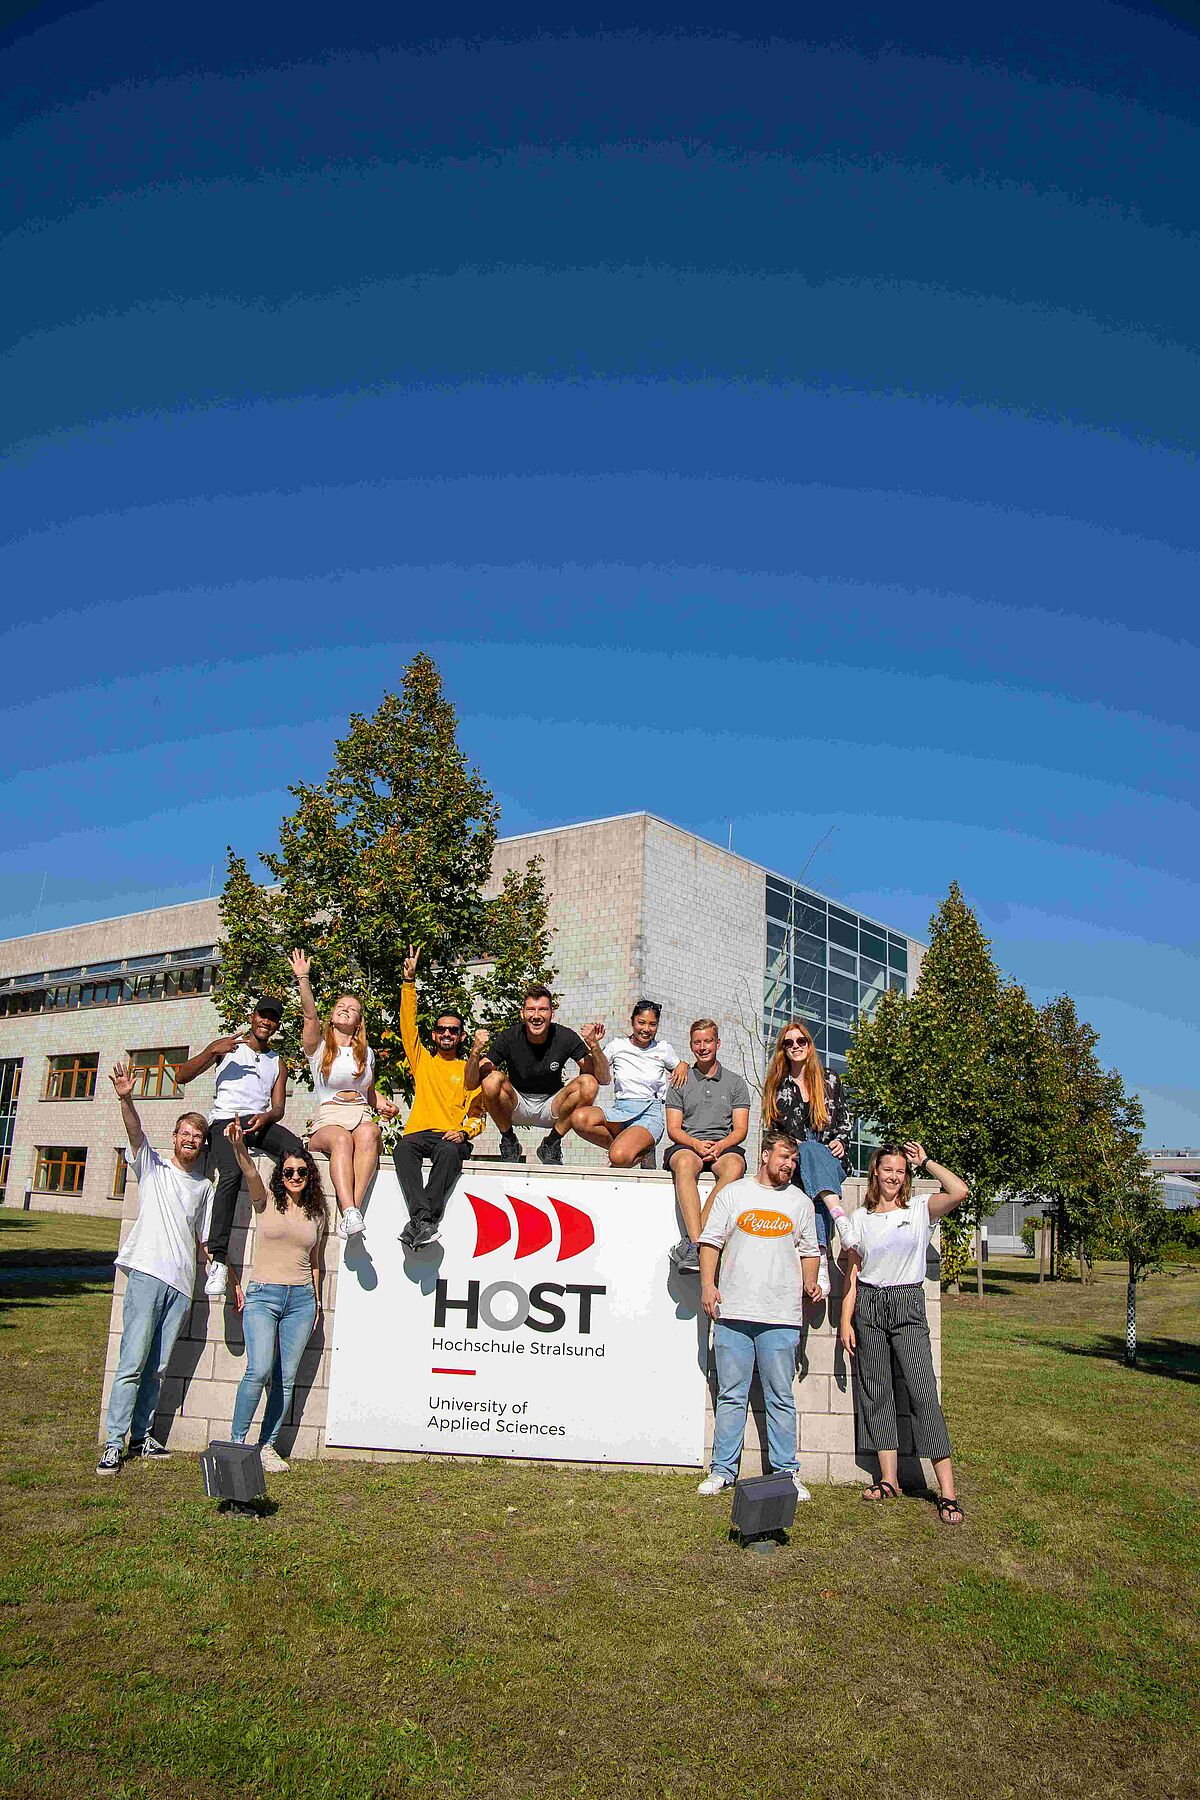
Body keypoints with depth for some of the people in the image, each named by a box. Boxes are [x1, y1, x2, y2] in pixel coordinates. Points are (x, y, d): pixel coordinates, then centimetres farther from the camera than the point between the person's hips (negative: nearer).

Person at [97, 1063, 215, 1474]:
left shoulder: (204, 1187, 19)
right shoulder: (153, 1167, 8)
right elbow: (135, 1132, -12)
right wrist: (126, 1099, -31)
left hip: (182, 1284, 4)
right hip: (147, 1273, -4)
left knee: (157, 1367, 7)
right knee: (132, 1362, -9)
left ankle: (141, 1436, 17)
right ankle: (113, 1444, -5)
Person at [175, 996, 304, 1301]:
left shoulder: (278, 1064, 25)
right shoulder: (227, 1047, 17)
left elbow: (278, 1108, 14)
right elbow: (182, 1076, 8)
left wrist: (265, 1117, -11)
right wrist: (212, 1051, -7)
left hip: (260, 1122, 3)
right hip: (226, 1119, -3)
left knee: (296, 1150, -32)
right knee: (231, 1173, -34)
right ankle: (218, 1258, -39)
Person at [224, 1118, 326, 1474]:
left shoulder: (317, 1214, 11)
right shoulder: (267, 1202, 1)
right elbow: (250, 1173, -19)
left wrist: (316, 1301, 17)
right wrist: (238, 1146, -38)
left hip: (301, 1298, 3)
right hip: (263, 1294, -3)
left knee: (286, 1379, 3)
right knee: (260, 1370, -17)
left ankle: (267, 1446, 14)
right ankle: (236, 1441, 0)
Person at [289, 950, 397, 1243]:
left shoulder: (367, 1053, 23)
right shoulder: (319, 1047, 13)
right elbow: (310, 1015, -3)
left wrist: (381, 1103, 12)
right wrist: (303, 979, -14)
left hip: (362, 1116, 2)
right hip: (328, 1121, -2)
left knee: (369, 1133, -37)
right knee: (342, 1139, -40)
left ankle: (351, 1210, -48)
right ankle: (350, 1212, -54)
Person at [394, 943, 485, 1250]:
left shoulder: (470, 1070, 19)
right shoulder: (422, 1060, 23)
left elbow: (477, 1111, 12)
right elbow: (408, 1023, 13)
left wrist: (465, 1131, -11)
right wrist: (410, 981, 4)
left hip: (452, 1136, -1)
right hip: (418, 1132, 1)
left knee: (449, 1152, -37)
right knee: (403, 1150, -35)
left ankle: (417, 1224, -44)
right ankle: (423, 1218, -48)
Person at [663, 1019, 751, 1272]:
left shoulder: (735, 1082, 16)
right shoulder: (680, 1083, 17)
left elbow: (740, 1129, 8)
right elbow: (673, 1129, 8)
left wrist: (720, 1145, -13)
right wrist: (696, 1144, -13)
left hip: (724, 1146, 0)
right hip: (687, 1145, 0)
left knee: (734, 1167, -36)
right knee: (685, 1163, -37)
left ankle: (690, 1242, -40)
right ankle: (697, 1242, -46)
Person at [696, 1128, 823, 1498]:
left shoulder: (800, 1202, 12)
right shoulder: (733, 1193, 7)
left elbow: (809, 1249, 17)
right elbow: (711, 1241, 6)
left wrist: (809, 1284, 1)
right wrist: (707, 1284, -4)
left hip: (781, 1316, 1)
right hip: (733, 1312, -1)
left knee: (781, 1398, 5)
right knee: (731, 1396, 5)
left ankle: (786, 1472, 14)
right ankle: (723, 1470, 14)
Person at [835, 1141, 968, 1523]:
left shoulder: (919, 1209, 2)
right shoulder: (858, 1218, 8)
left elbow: (959, 1192, -16)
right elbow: (853, 1272, 9)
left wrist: (926, 1163, -4)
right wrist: (846, 1321, 3)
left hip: (907, 1305, -3)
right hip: (868, 1305, 3)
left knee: (923, 1393, -10)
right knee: (875, 1391, 4)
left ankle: (947, 1492, -8)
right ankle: (888, 1480, 14)